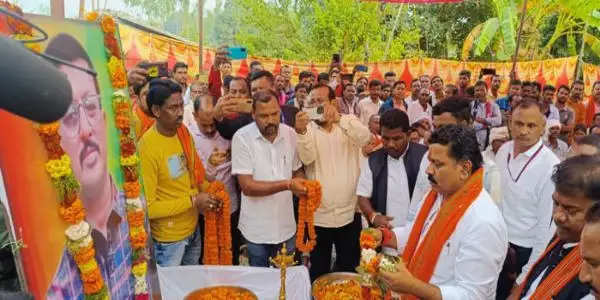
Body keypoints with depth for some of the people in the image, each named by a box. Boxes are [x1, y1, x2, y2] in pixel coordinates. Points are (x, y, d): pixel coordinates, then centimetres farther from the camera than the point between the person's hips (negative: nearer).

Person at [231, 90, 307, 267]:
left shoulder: (290, 134, -3)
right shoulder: (242, 137, -14)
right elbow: (247, 186, -18)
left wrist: (304, 187, -15)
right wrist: (287, 185, -27)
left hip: (286, 226, 3)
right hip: (256, 230, -3)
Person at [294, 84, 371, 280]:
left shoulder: (349, 122, 0)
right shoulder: (307, 128, -2)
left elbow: (365, 137, -20)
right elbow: (307, 158, -18)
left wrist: (339, 119, -34)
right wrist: (301, 131, -34)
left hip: (349, 213, 1)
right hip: (318, 215, 0)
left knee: (349, 271, 17)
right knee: (318, 273, 16)